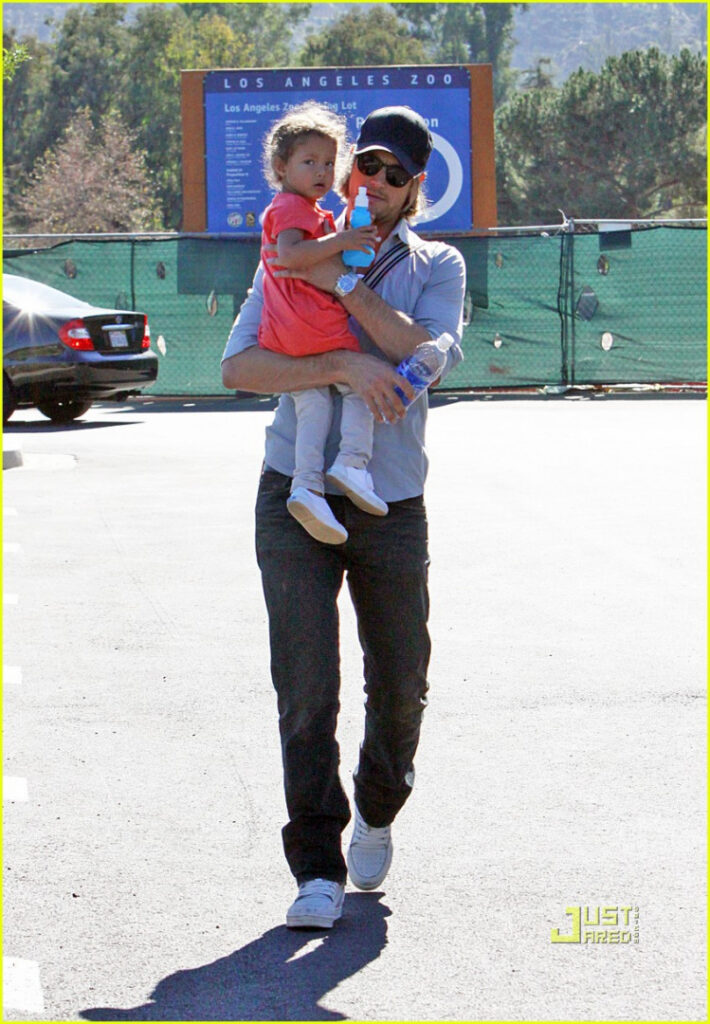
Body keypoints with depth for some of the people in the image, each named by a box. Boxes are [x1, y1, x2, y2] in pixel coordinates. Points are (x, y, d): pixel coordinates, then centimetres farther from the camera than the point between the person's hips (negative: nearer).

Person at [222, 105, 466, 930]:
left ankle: (377, 812, 37)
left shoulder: (437, 267, 9)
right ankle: (317, 869, -4)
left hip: (392, 503, 1)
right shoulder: (291, 260, 8)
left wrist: (343, 282, -16)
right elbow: (239, 367, -6)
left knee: (400, 682, 8)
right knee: (307, 684, -8)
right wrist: (344, 366, -19)